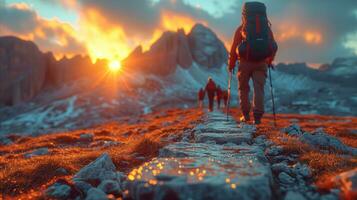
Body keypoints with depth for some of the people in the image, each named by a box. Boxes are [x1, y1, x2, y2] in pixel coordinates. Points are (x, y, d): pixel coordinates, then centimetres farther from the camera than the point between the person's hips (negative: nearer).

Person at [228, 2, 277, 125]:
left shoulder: (241, 28, 5)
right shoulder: (267, 28, 13)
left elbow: (234, 48, 0)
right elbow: (274, 47, 14)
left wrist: (231, 64, 11)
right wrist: (270, 61, 29)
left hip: (245, 62, -1)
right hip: (261, 63, 2)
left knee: (243, 88, 12)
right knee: (259, 89, 2)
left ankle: (245, 115, 14)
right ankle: (257, 116, -6)